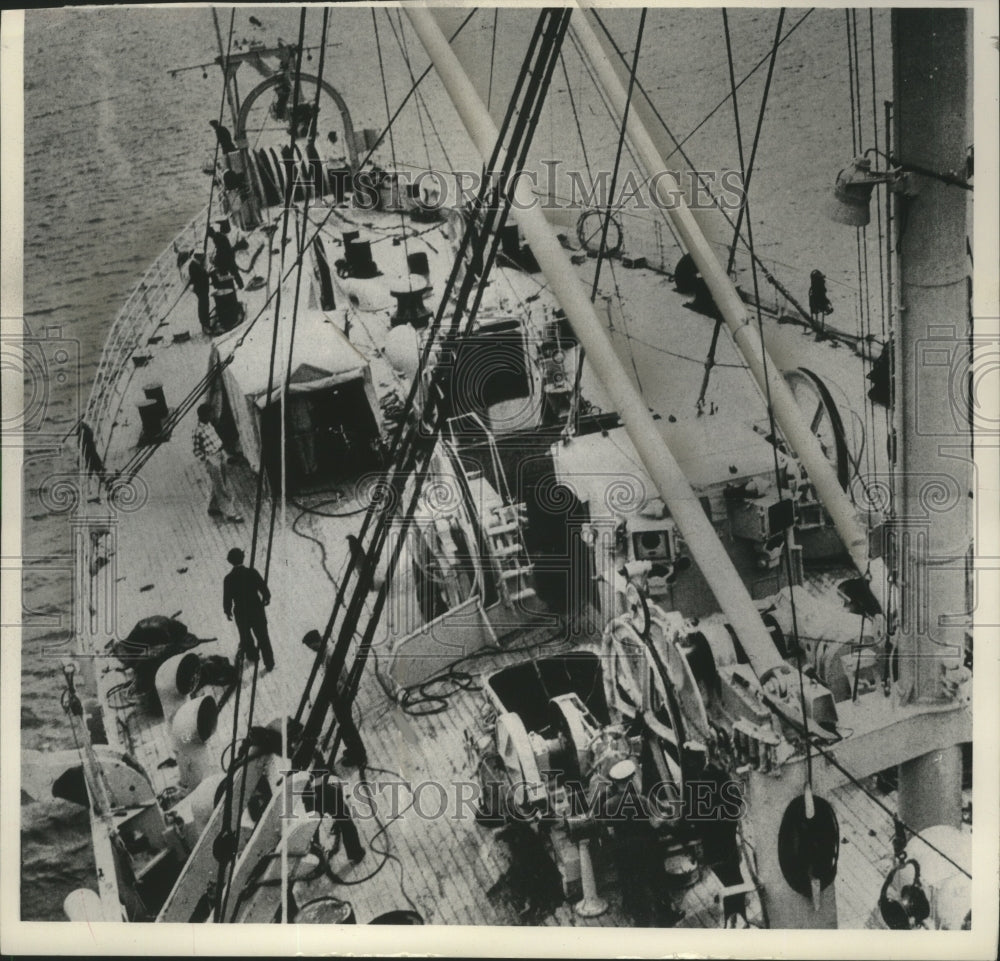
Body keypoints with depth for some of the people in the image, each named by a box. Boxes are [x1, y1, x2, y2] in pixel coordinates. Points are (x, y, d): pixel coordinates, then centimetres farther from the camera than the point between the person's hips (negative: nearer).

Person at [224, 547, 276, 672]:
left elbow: (227, 598, -9)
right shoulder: (252, 572, -17)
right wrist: (266, 598, 14)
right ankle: (269, 663, 20)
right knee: (263, 637, 13)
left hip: (241, 614, 0)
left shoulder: (229, 579, -17)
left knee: (246, 636, 26)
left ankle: (252, 655, 47)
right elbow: (264, 589, -9)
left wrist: (228, 611, 10)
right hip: (257, 610, 0)